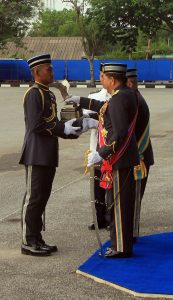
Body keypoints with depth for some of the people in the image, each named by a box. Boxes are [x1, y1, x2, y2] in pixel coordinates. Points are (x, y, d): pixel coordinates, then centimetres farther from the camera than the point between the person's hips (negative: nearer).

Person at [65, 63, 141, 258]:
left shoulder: (118, 98, -19)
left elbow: (119, 133, -26)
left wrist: (101, 154, -23)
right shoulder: (129, 94, 10)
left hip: (118, 161, -10)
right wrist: (82, 101, 30)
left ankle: (121, 247, 5)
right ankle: (123, 242, 25)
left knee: (117, 203, -2)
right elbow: (106, 109, 28)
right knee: (122, 202, 16)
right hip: (127, 158, 10)